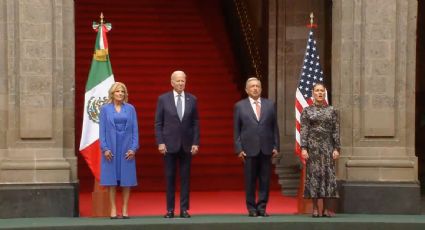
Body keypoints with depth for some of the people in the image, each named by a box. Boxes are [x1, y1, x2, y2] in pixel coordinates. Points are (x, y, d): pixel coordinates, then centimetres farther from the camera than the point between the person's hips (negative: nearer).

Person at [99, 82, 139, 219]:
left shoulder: (130, 109, 6)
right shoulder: (105, 109, 3)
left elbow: (135, 130, 4)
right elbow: (102, 130, 1)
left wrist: (134, 148, -5)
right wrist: (105, 148, -8)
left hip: (126, 149, 1)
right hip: (111, 148, -1)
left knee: (127, 179, 2)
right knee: (112, 179, 0)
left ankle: (125, 209, 8)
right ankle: (113, 209, 5)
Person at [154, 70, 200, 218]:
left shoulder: (192, 99, 5)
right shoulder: (163, 99, 1)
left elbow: (195, 123, 5)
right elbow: (158, 123, 1)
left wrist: (196, 143, -2)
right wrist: (160, 142, -8)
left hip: (186, 144, 1)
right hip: (169, 144, -1)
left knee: (185, 177, 3)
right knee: (170, 177, 2)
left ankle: (184, 209, 7)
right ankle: (170, 209, 7)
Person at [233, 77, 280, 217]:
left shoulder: (270, 105, 9)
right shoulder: (240, 106, 5)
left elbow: (275, 127, 8)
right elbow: (236, 130, 3)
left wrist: (276, 146, 2)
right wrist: (239, 149, -4)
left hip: (266, 148, 2)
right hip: (249, 149, -1)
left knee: (265, 180, 2)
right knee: (250, 181, 2)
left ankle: (262, 207, 9)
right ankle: (251, 208, 10)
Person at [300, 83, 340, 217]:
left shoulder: (331, 111, 8)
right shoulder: (307, 111, 4)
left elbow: (336, 131, 5)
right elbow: (303, 131, -1)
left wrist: (336, 148, -3)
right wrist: (303, 148, -10)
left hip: (327, 146, 2)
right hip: (313, 146, -2)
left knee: (328, 174, -1)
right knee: (313, 174, -2)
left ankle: (326, 208, 4)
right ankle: (315, 208, 2)